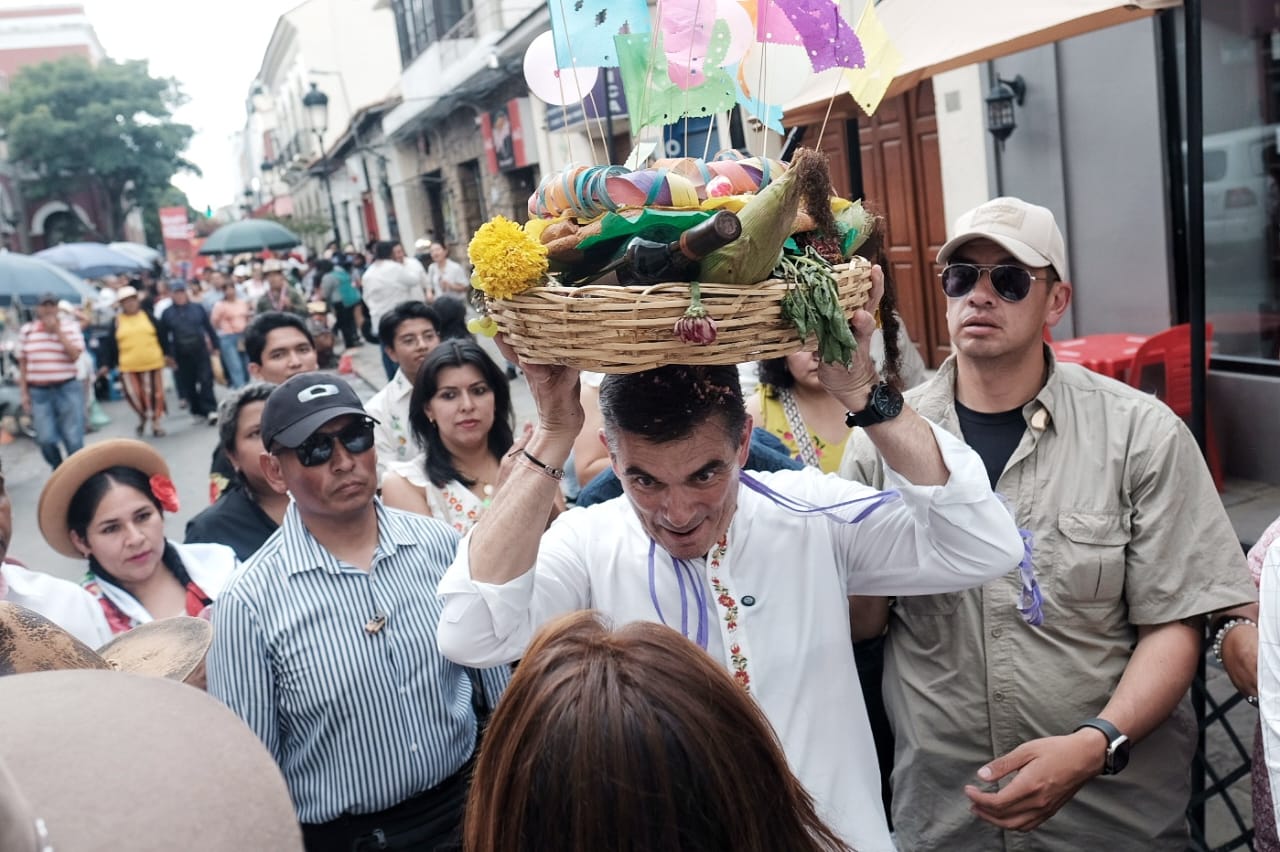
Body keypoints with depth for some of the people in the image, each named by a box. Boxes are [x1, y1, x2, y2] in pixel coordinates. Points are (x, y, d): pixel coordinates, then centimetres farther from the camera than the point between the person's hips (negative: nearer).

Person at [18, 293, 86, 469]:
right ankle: (59, 471, 26)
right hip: (38, 392, 2)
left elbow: (75, 355, -12)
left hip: (68, 389, -2)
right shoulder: (26, 331, 6)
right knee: (46, 440, 1)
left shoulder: (71, 326, 1)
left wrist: (57, 331, -14)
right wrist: (24, 393, 5)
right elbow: (22, 364, 9)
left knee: (73, 438, -1)